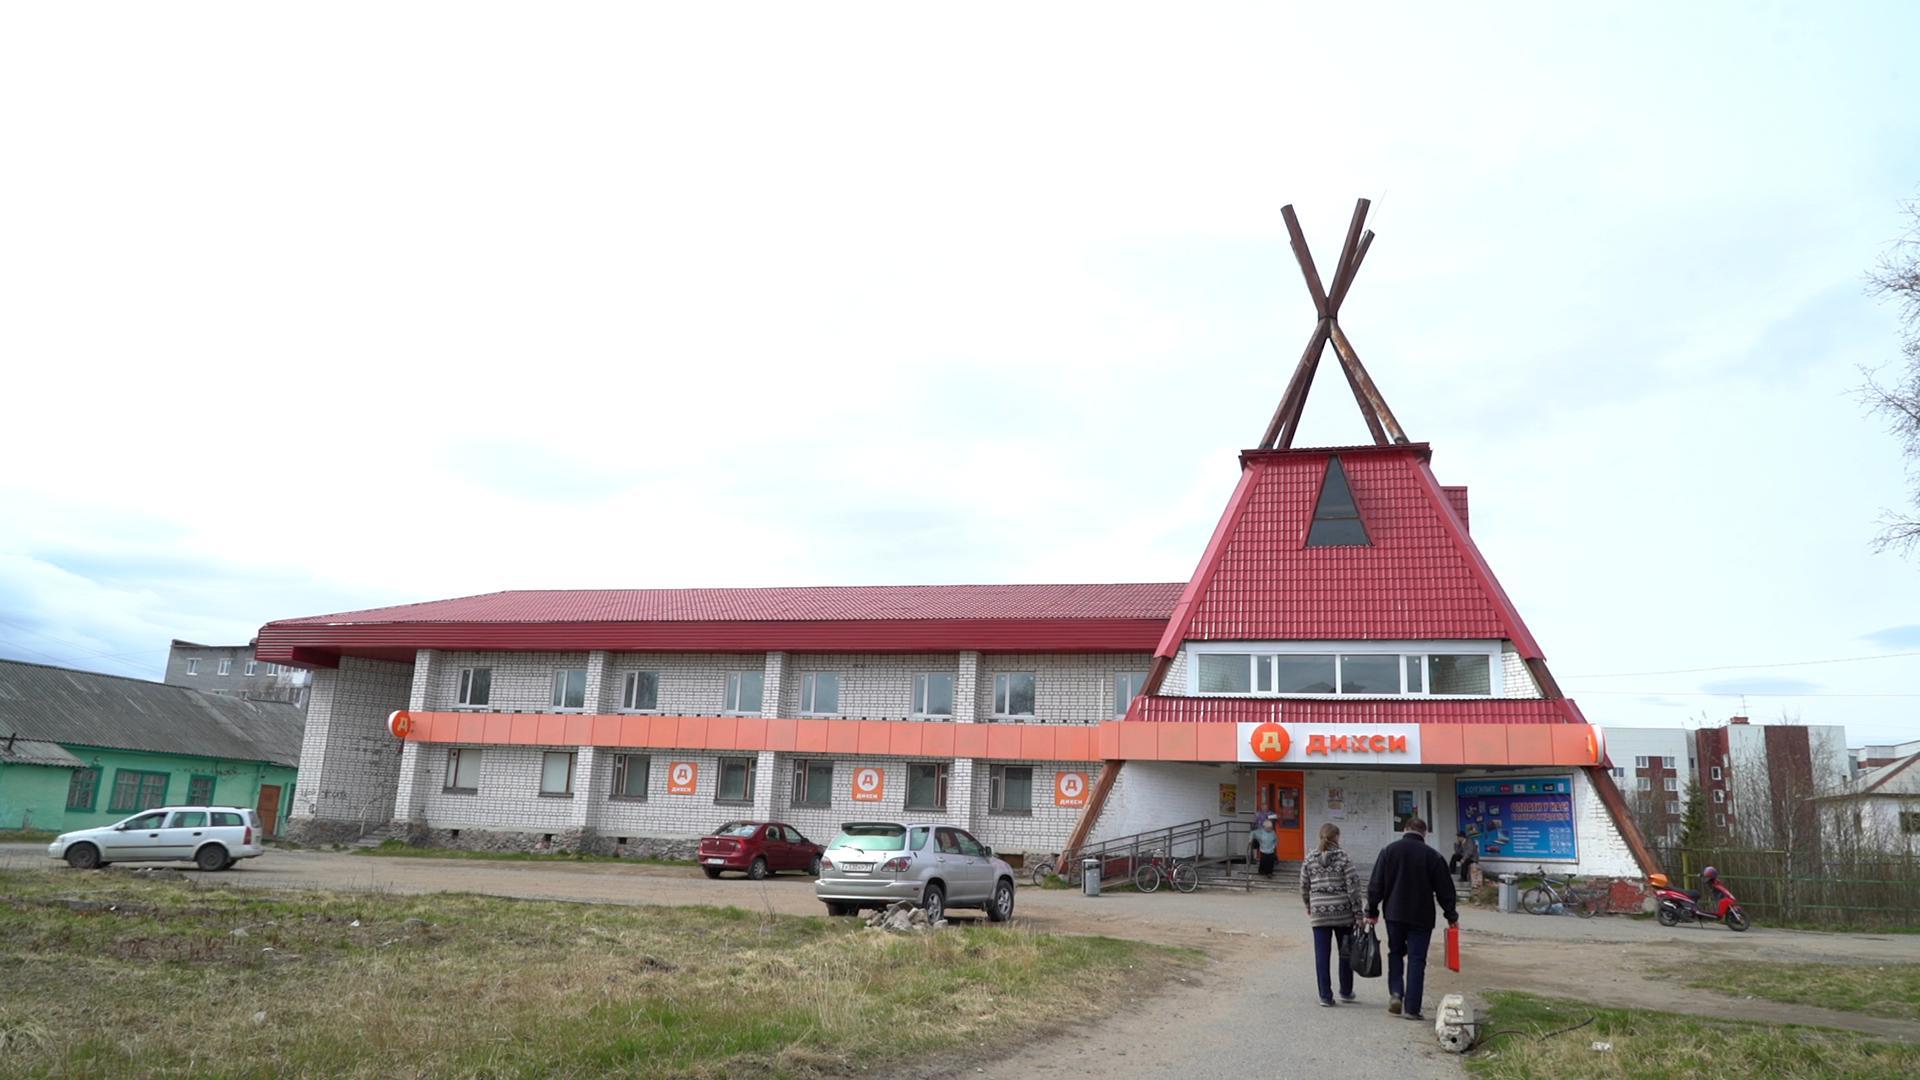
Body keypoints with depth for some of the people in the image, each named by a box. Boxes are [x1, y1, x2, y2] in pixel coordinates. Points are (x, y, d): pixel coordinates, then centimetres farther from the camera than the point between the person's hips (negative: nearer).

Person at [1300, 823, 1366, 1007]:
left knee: (1322, 955, 5)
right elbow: (1353, 888, -9)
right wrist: (1358, 913, -4)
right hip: (1343, 913, -1)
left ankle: (1325, 995, 4)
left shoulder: (1310, 860, 1)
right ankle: (1346, 992, 26)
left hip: (1319, 914, 1)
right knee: (1346, 953, 15)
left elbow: (1304, 888, 7)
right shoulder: (1344, 858, -6)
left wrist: (1309, 907, 23)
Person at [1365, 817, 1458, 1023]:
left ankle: (1395, 993, 2)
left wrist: (1372, 911, 9)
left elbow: (1375, 884, 1)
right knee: (1416, 959, 3)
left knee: (1395, 953, 19)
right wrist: (1451, 916, 11)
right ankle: (1411, 1008, 1)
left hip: (1394, 914, 2)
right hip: (1421, 917, -2)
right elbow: (1445, 890, -1)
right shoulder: (1432, 856, -5)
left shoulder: (1388, 851, 0)